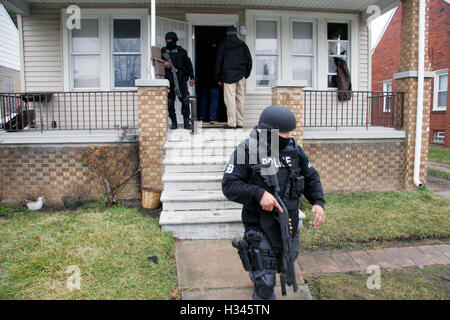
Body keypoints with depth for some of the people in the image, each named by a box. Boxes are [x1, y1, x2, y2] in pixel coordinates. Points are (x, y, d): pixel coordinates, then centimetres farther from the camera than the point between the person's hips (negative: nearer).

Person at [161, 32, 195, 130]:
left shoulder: (181, 51, 10)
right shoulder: (163, 51, 12)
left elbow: (188, 64, 12)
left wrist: (191, 77, 8)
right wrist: (164, 63, -19)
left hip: (181, 79, -1)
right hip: (168, 80, 1)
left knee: (185, 100, -7)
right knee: (170, 102, 2)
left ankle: (187, 121, -1)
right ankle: (173, 122, 10)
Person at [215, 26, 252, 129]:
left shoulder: (222, 46, 4)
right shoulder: (243, 45, 10)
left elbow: (218, 62, 4)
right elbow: (249, 60, 11)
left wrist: (218, 78, 9)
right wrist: (246, 74, 18)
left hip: (228, 76, -3)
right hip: (241, 76, 3)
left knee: (230, 99, -5)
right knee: (240, 98, 7)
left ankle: (231, 123, -10)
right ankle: (240, 122, 10)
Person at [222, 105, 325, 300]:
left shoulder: (295, 150, 2)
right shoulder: (247, 150, -14)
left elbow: (311, 178, 12)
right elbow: (229, 185, -17)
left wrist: (318, 202, -4)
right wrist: (259, 193, -29)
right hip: (260, 228, -6)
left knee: (284, 265, 28)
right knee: (265, 284, 0)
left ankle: (257, 273, 58)